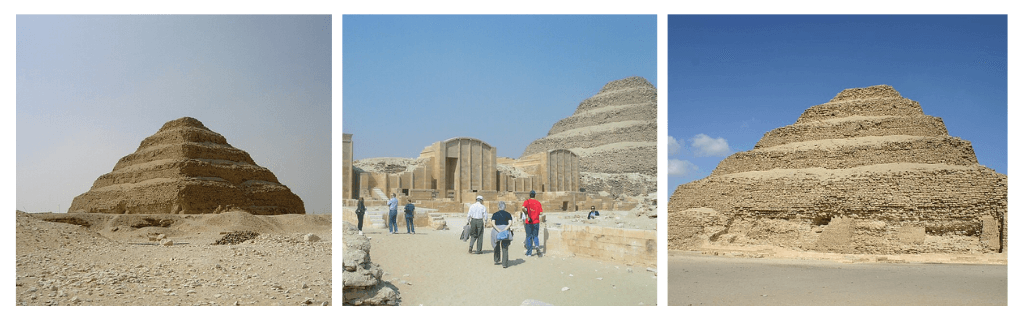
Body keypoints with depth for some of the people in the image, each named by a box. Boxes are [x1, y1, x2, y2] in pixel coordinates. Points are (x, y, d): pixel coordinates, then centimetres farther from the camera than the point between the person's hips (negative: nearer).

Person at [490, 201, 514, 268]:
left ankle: (496, 260, 34)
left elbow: (493, 224, -7)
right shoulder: (508, 214, 5)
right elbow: (510, 224, -7)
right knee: (505, 247, 1)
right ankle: (504, 264, -7)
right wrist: (504, 229, -13)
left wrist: (498, 230, -13)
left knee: (497, 246, 21)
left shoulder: (494, 214, 5)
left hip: (496, 231, 1)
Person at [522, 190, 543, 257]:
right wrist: (542, 209, 21)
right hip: (536, 222, 1)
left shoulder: (526, 201, 0)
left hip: (528, 222, -1)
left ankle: (529, 252, 9)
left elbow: (523, 208, -21)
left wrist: (527, 216, -15)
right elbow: (540, 213, 0)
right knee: (535, 236, 14)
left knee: (529, 237, 7)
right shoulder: (538, 202, 3)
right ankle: (537, 246, -14)